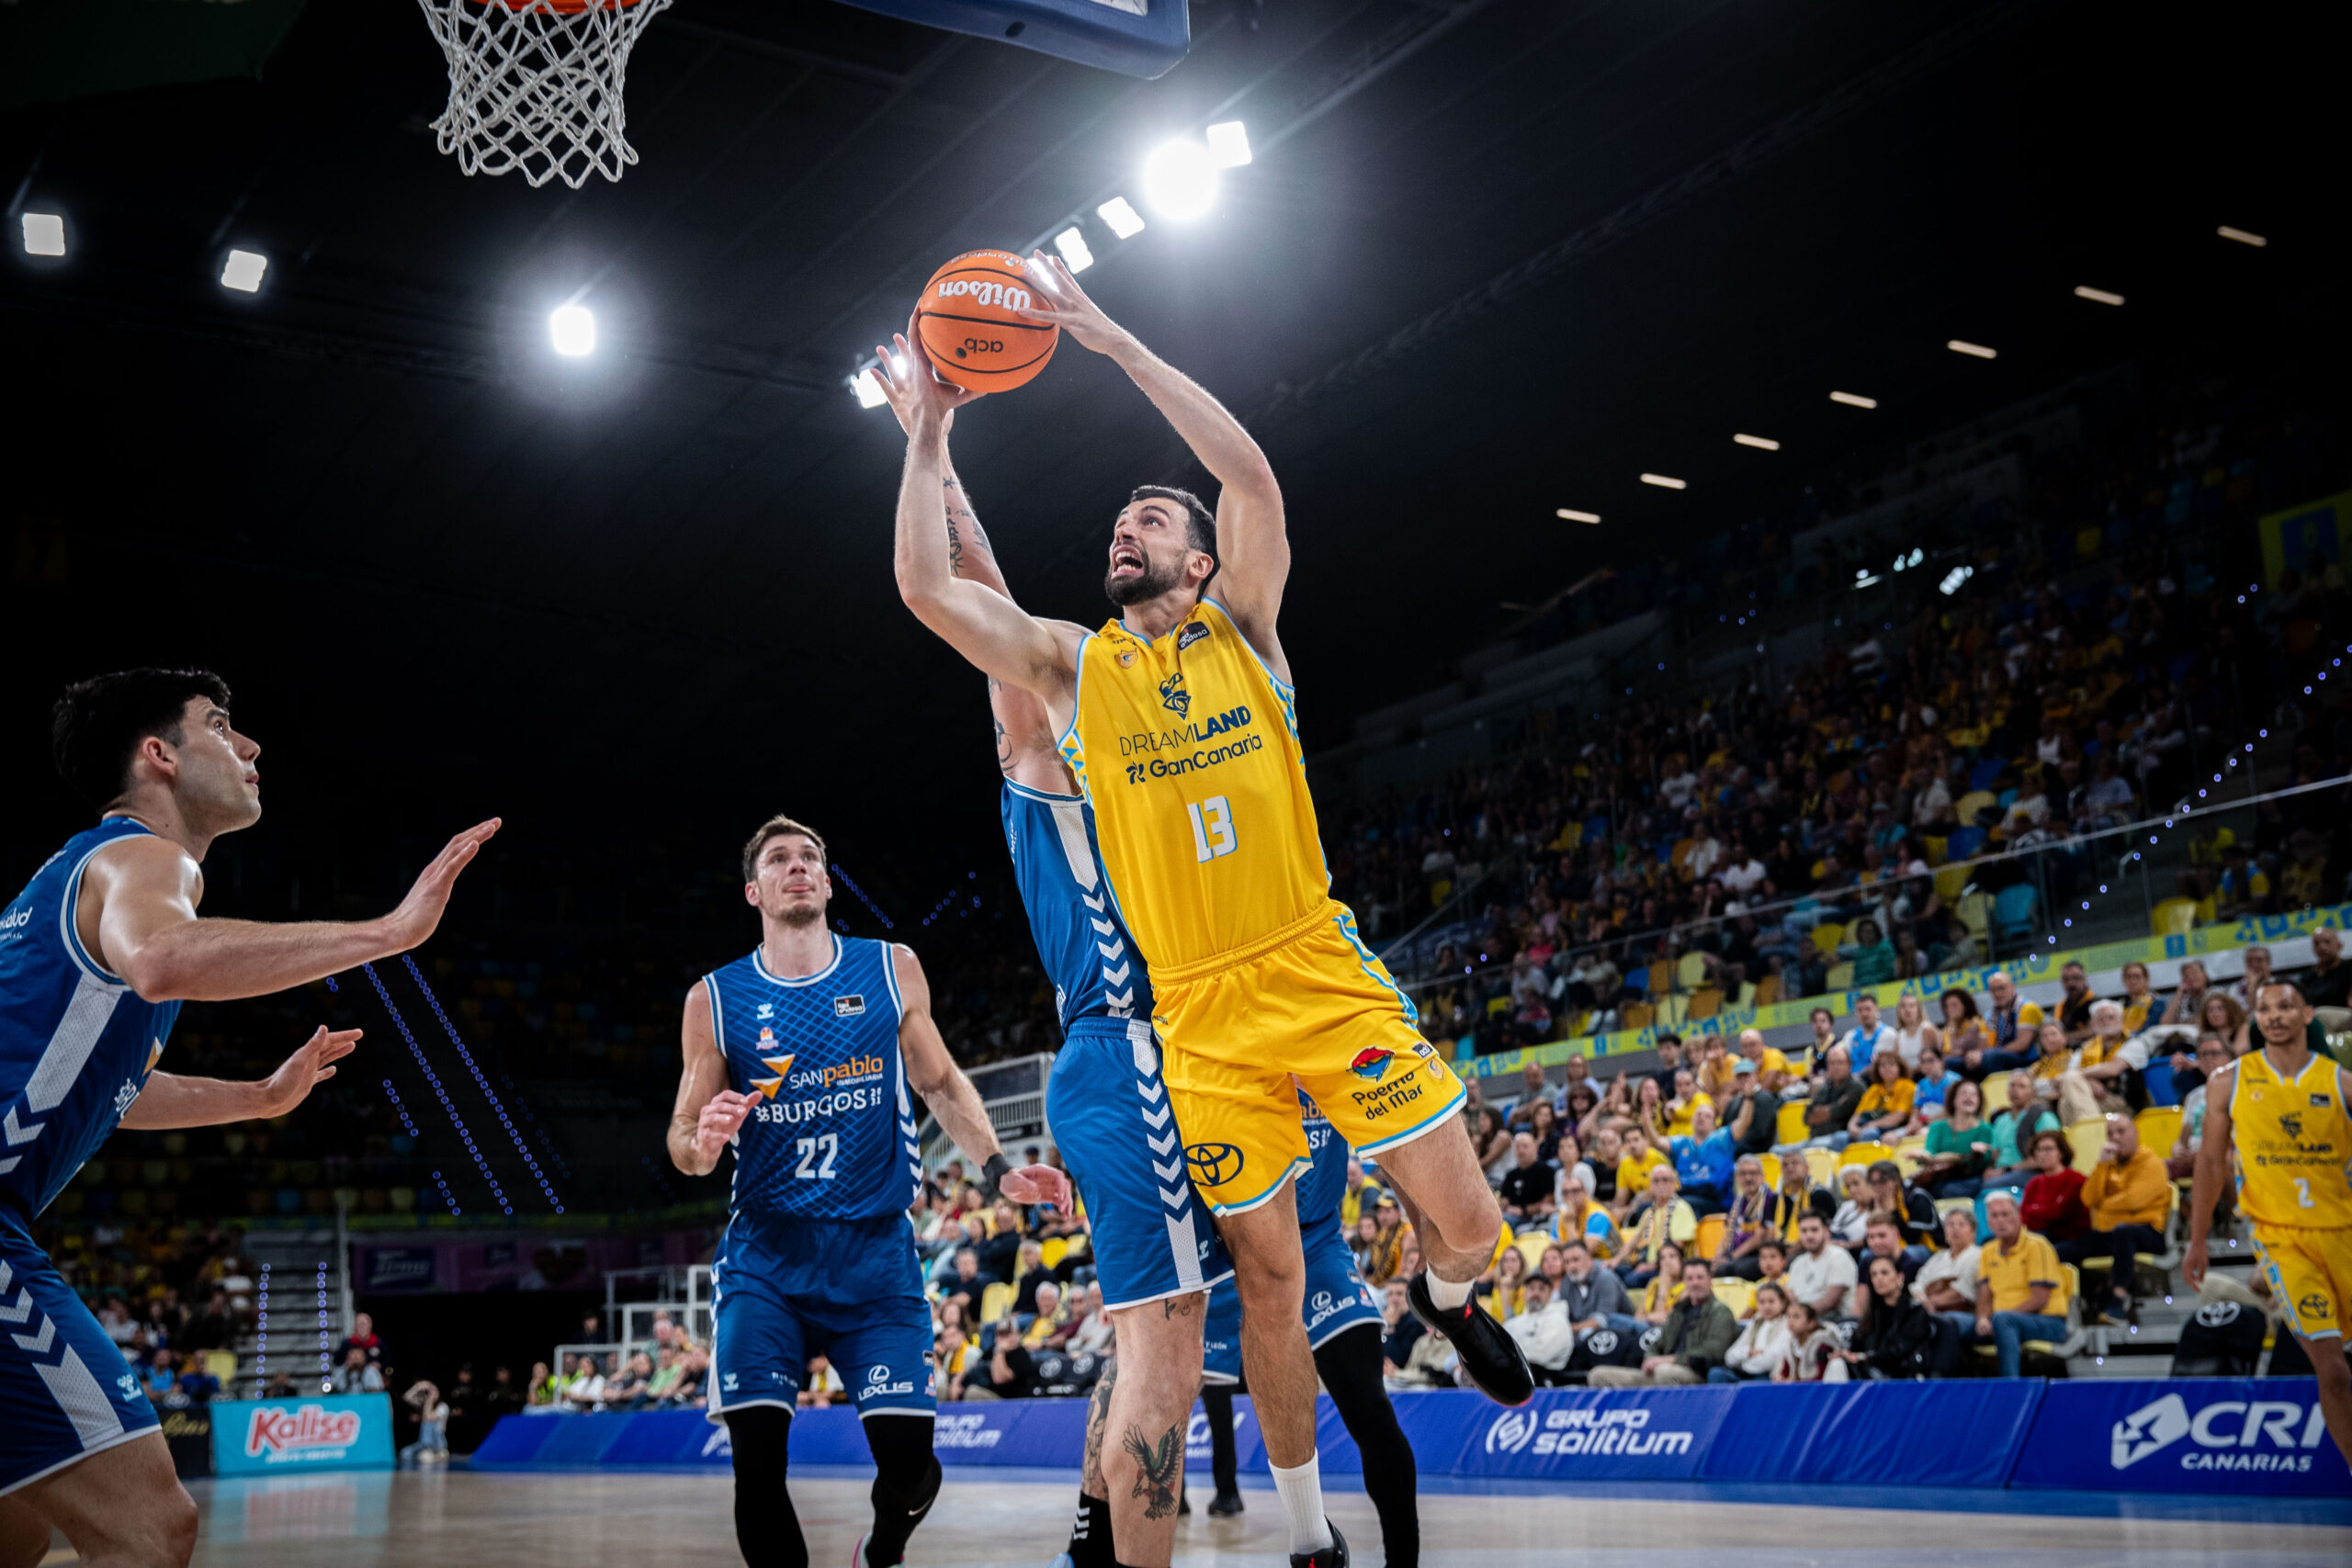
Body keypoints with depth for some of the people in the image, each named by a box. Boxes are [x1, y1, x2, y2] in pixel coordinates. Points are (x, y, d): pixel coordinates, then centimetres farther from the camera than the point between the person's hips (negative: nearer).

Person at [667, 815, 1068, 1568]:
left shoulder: (892, 970, 5)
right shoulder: (714, 1000, 3)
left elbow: (941, 1083, 14)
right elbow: (682, 1140, 7)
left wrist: (999, 1170, 0)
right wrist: (701, 1144, -17)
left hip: (876, 1250, 0)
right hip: (765, 1253, 0)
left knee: (908, 1459, -6)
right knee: (757, 1461, -15)